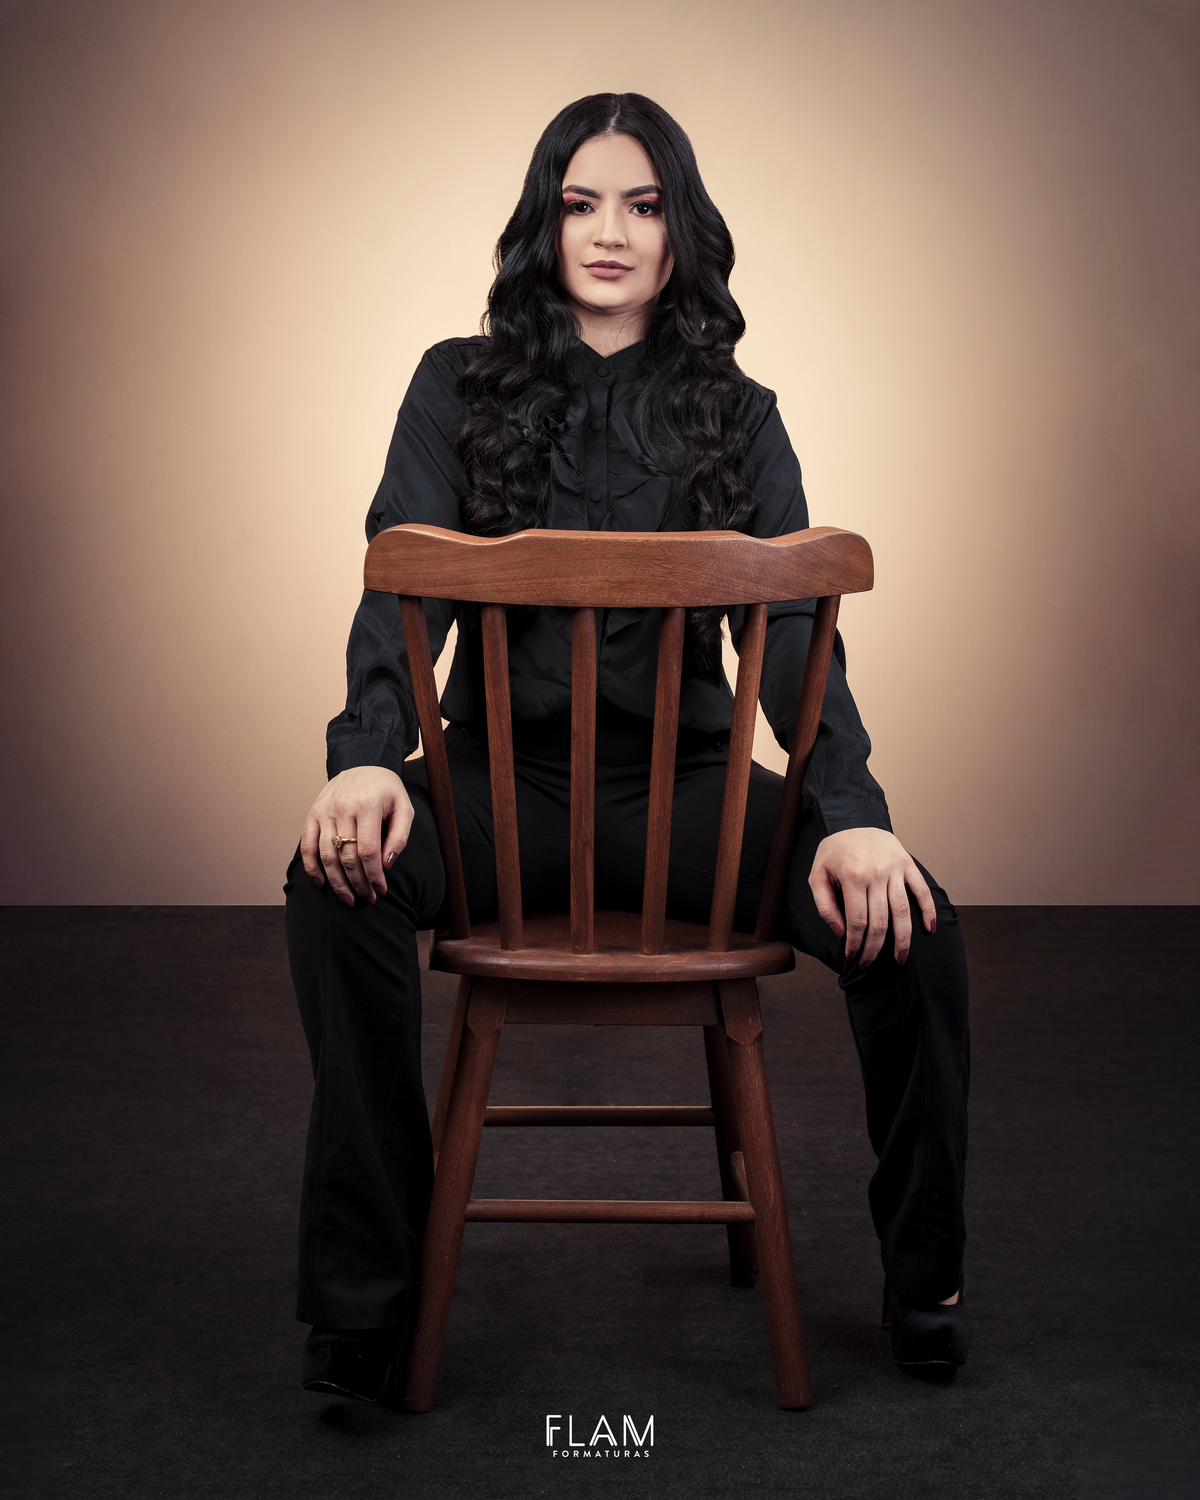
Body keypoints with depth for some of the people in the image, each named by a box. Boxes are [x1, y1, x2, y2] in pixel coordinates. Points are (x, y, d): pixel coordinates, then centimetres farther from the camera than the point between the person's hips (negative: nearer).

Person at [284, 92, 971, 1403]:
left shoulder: (735, 415, 9)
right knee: (337, 883, -33)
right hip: (503, 770, -1)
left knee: (909, 925, -24)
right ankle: (363, 1295, -22)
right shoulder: (461, 387, 8)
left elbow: (792, 621, -4)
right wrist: (366, 755, -27)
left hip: (683, 776, 1)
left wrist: (850, 811, -22)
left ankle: (923, 1282, -1)